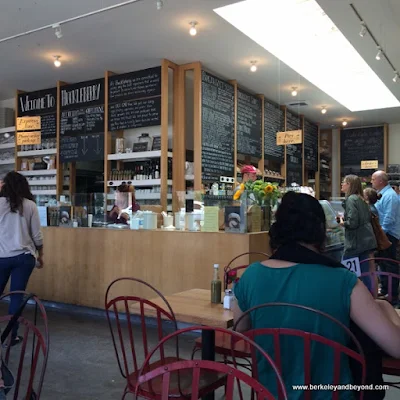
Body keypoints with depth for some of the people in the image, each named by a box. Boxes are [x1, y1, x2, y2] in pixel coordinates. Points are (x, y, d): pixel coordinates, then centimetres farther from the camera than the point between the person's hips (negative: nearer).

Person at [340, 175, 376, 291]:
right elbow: (368, 218, 19)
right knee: (364, 273, 12)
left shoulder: (350, 199, -13)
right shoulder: (361, 199, 13)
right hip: (367, 241, 8)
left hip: (356, 242, -8)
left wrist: (343, 223, -2)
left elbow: (352, 223, -22)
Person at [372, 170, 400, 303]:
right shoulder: (382, 194, 12)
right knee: (383, 263, 17)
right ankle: (385, 291, 29)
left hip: (388, 236, -10)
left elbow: (389, 219, -24)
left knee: (389, 265, -4)